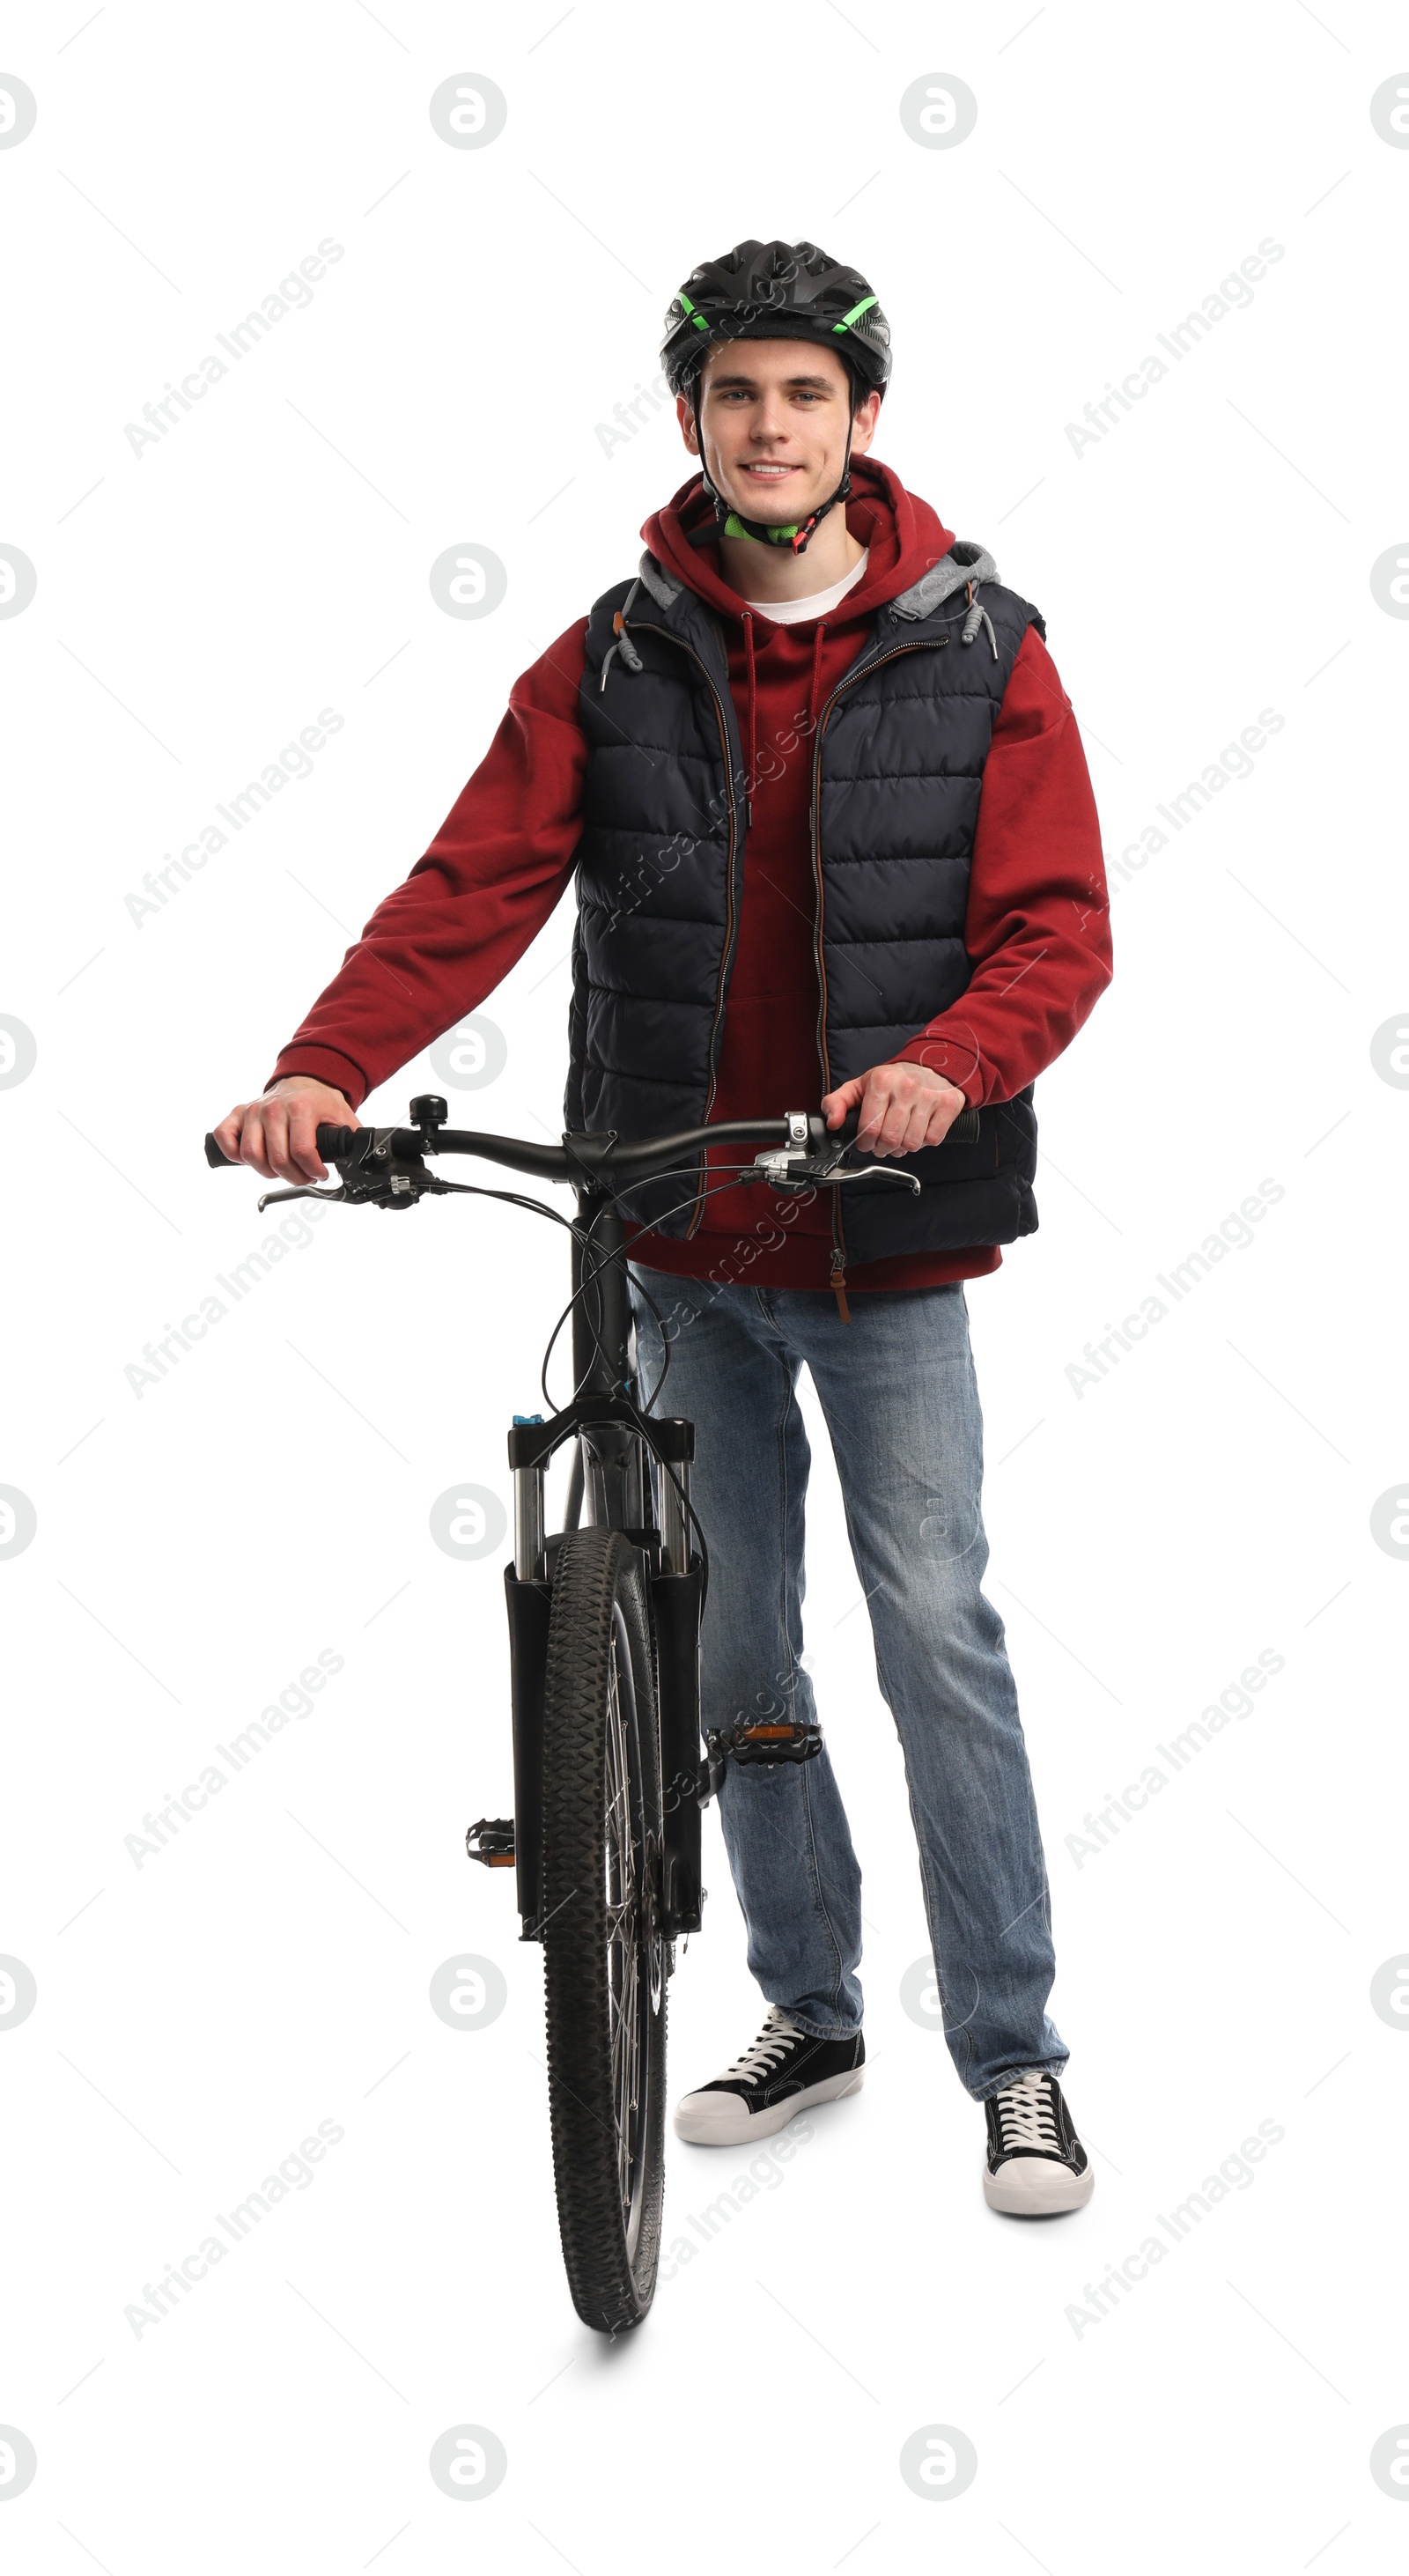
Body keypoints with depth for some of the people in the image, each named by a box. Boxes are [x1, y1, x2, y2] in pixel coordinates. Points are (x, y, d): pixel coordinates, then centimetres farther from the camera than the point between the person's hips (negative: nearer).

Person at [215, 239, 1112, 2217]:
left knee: (936, 1633, -4)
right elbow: (472, 887, -7)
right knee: (734, 1643, 12)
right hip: (682, 1244, 3)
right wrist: (321, 1071, -23)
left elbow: (1058, 926, -9)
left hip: (887, 1245, -3)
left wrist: (947, 1059, -30)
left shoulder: (976, 652, -3)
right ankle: (810, 2010, 29)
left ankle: (1014, 2055, 9)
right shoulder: (611, 663, 2)